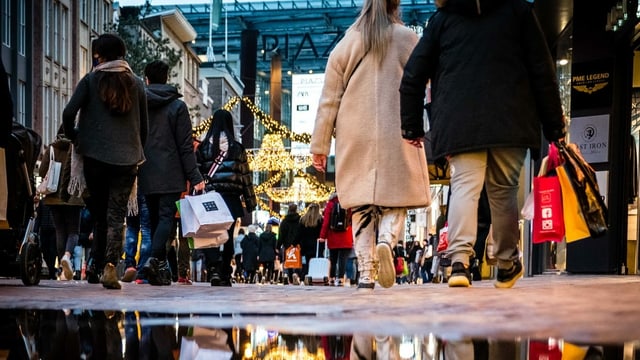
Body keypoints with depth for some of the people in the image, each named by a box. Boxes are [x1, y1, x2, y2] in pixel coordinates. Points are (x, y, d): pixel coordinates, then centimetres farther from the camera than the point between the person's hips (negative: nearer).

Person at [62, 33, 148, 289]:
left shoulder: (91, 80, 1)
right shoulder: (136, 84, 7)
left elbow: (69, 112, -9)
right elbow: (144, 125, 9)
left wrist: (74, 138, 9)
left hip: (95, 156, 0)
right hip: (127, 158, 0)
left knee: (100, 215, 13)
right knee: (116, 216, -2)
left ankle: (96, 267, 14)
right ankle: (110, 266, -18)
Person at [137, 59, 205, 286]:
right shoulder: (177, 106, -2)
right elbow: (185, 146, -7)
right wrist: (195, 177, -5)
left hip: (146, 176, 3)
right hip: (170, 176, -3)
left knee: (155, 219, 12)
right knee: (167, 217, -6)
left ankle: (161, 268, 13)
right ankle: (154, 259, -27)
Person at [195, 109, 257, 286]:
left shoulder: (203, 146, 4)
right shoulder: (236, 147, 3)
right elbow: (245, 175, 5)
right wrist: (250, 201, 11)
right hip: (231, 198, 0)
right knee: (228, 236, 9)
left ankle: (214, 267, -20)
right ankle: (225, 275, 11)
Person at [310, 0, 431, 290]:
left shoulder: (345, 45, 9)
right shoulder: (408, 40, 6)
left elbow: (328, 100, 8)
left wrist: (320, 145, 10)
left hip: (355, 140, 1)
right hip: (397, 137, -1)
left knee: (361, 204, 5)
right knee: (395, 200, 5)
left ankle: (366, 271, -2)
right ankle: (387, 240, -24)